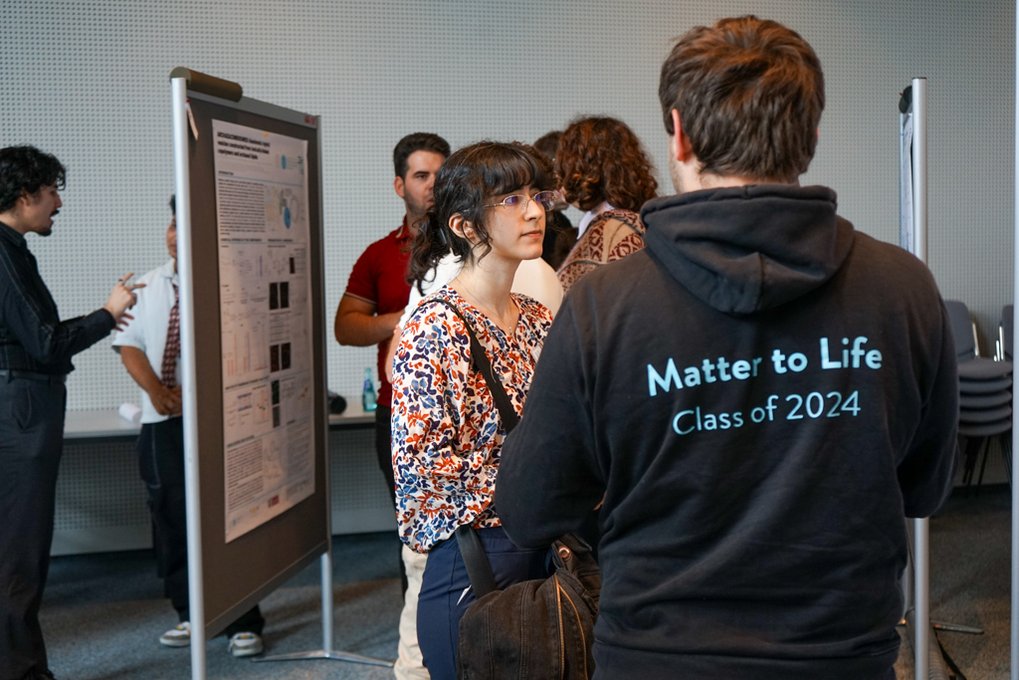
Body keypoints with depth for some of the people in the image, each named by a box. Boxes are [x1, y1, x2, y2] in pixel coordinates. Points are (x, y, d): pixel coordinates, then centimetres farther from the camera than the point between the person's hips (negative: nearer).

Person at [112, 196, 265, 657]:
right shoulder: (147, 286, 10)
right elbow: (129, 345, 9)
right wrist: (156, 389, -8)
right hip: (162, 422, 5)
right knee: (172, 518, 9)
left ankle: (243, 623, 5)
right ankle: (190, 615, 23)